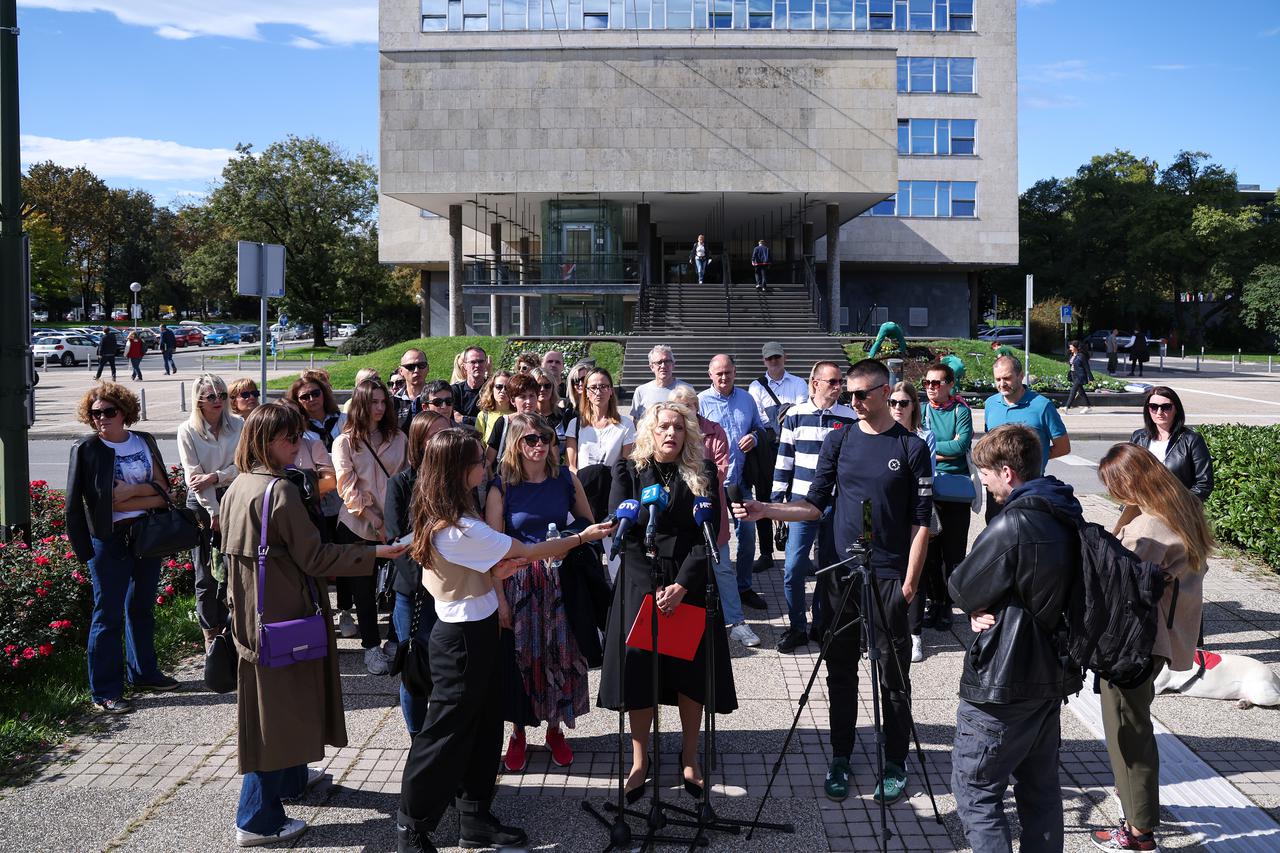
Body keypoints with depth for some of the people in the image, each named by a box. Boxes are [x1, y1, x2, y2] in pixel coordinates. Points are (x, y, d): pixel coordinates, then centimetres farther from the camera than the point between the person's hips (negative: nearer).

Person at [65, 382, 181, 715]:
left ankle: (143, 672, 34)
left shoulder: (145, 441, 5)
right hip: (111, 541, -5)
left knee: (142, 608, 18)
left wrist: (132, 491, -13)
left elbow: (163, 489, -1)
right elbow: (106, 501, -13)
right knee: (108, 616, 0)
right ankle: (104, 692, 8)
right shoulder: (86, 449, -8)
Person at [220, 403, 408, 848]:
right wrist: (374, 553, -15)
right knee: (278, 702, 1)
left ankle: (291, 776, 44)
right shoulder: (280, 490, -21)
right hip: (282, 614, -9)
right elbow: (314, 558, -19)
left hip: (252, 611, 9)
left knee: (274, 699, 24)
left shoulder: (237, 488, 7)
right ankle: (258, 820, 8)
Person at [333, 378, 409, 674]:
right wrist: (375, 521, -13)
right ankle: (371, 647, 19)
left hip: (394, 524, 2)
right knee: (364, 587, 7)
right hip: (359, 526, -1)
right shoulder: (345, 442, -1)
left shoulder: (397, 438, 5)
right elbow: (348, 488, -6)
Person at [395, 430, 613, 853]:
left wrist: (500, 567, -6)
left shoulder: (442, 517, 3)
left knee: (483, 729, 17)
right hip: (464, 638, -10)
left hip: (471, 630, 10)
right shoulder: (459, 529, -27)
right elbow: (527, 553, -17)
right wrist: (582, 537, -5)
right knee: (446, 735, 3)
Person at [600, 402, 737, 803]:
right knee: (639, 673, 2)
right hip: (640, 584, 0)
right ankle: (639, 762, 15)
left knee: (691, 672, 5)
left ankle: (689, 760, 20)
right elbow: (621, 533, -5)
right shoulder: (628, 471, 1)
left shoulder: (703, 474, 2)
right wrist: (654, 586, -13)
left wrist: (681, 585, -15)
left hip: (690, 584, 1)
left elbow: (708, 535, -4)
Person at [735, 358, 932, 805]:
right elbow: (815, 504, 7)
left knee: (893, 676, 5)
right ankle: (840, 759, 23)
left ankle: (895, 765, 19)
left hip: (889, 578, -3)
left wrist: (910, 580, -8)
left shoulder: (912, 447, -3)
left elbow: (921, 521, -3)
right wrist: (765, 510, -6)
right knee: (841, 672, 10)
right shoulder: (839, 441, 5)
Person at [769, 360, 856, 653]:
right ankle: (797, 627, 10)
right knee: (793, 568, -6)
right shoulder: (795, 415, 1)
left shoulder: (850, 418, 2)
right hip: (802, 502, -1)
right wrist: (777, 497, 3)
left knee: (831, 569, 10)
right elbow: (784, 458, 6)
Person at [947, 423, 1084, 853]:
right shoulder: (1069, 516, 5)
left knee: (975, 790, 0)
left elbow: (962, 588, -15)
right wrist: (986, 606, -3)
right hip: (1052, 675, 9)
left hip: (1003, 684, -9)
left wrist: (978, 606, 6)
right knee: (1040, 787, 18)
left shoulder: (1012, 524, -23)